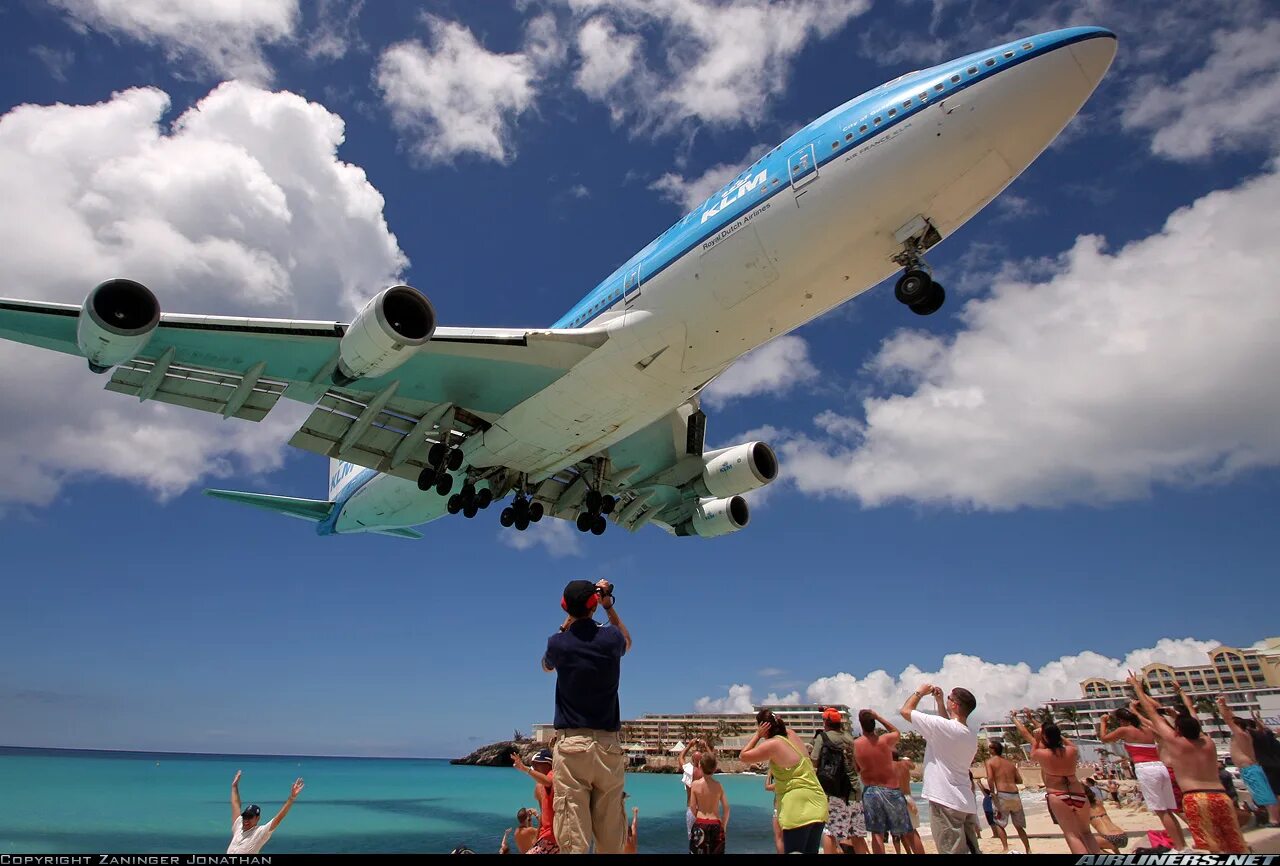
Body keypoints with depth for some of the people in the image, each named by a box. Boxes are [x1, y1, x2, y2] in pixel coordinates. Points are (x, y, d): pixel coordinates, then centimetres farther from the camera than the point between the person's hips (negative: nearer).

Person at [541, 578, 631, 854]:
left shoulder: (558, 643, -1)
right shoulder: (611, 638, 0)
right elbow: (628, 643, 27)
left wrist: (568, 621, 22)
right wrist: (609, 606, 24)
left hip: (570, 745, -1)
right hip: (608, 746, 2)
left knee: (572, 841, -3)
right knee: (611, 840, 8)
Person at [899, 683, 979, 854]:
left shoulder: (942, 726, -16)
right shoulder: (972, 736, 9)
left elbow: (905, 711, -7)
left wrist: (919, 692, 9)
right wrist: (939, 702, 25)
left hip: (945, 801, -8)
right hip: (967, 804, 8)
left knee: (952, 851, -5)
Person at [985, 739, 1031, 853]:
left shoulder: (990, 761, 3)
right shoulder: (1010, 762, 17)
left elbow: (990, 778, -12)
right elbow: (1019, 780, 16)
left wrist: (992, 793, -5)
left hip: (1002, 795, -5)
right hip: (1015, 795, 5)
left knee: (1000, 824, 10)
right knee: (1019, 826, 19)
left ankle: (1006, 848, -1)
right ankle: (1028, 850, 19)